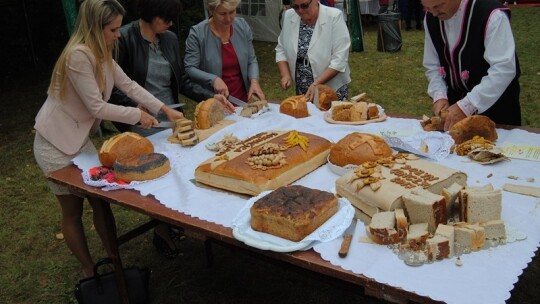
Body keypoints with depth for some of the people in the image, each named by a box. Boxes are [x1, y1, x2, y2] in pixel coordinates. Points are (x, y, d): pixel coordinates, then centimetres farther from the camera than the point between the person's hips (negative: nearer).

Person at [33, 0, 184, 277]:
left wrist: (165, 109, 1)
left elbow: (128, 85, 7)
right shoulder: (78, 55, -26)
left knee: (101, 200, 10)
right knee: (73, 211, 7)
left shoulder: (100, 53, 3)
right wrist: (138, 115, -13)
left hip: (80, 139, 8)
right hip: (56, 144, -8)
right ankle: (90, 271, 23)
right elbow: (97, 107, -25)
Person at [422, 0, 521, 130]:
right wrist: (439, 96, -12)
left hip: (494, 103, -5)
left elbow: (504, 69, -29)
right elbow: (432, 65, 3)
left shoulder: (491, 15, -25)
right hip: (456, 101, 5)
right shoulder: (431, 18, -4)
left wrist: (466, 106, -32)